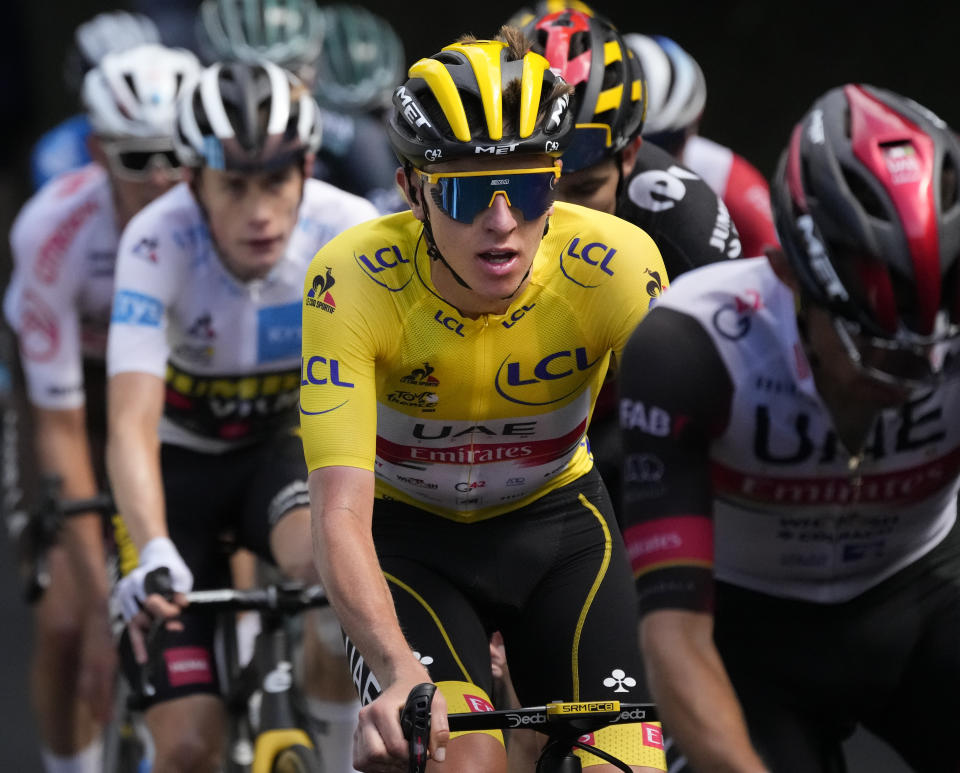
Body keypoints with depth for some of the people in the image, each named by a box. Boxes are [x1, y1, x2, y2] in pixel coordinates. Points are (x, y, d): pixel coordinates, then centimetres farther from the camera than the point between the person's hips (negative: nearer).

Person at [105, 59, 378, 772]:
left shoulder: (352, 233, -25)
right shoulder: (159, 244, -30)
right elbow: (131, 425, -38)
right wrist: (153, 553, -54)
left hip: (285, 448, 1)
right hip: (181, 464, -1)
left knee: (329, 559, -36)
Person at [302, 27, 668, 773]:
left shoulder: (619, 266, -27)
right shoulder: (354, 281, -30)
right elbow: (340, 515, -36)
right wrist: (400, 674, -53)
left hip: (557, 521, 2)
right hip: (410, 533, -2)